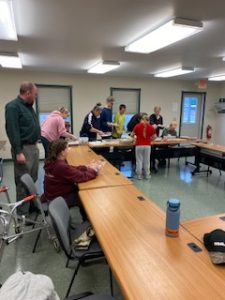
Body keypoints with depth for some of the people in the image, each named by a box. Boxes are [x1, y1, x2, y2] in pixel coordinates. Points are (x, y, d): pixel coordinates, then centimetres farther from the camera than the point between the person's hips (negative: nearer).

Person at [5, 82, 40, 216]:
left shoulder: (28, 106, 15)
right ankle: (23, 213, 10)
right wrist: (18, 152, -24)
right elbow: (12, 130, -20)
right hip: (23, 149, -9)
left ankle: (32, 205, 31)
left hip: (33, 147, 9)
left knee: (33, 180, 17)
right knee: (23, 182, -2)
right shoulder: (13, 106, -14)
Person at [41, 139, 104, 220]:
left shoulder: (53, 162, -4)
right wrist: (95, 170, -13)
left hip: (53, 194, 9)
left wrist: (87, 167, -2)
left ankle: (86, 219, 33)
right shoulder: (61, 166, -33)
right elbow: (81, 176, -28)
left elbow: (72, 169, 6)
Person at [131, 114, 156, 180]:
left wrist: (136, 135, 22)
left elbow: (132, 135, 0)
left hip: (139, 145, -1)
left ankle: (139, 175, 12)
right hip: (147, 145, 1)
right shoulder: (151, 127, 0)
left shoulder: (137, 126, -4)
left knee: (139, 160, 7)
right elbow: (154, 137, 3)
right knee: (147, 161, 11)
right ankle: (147, 175, 20)